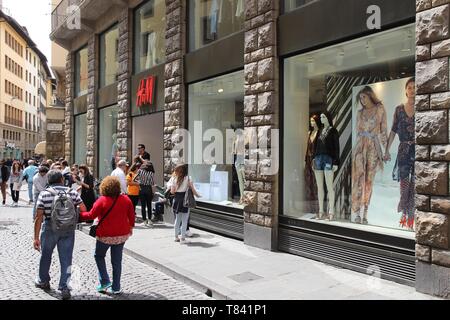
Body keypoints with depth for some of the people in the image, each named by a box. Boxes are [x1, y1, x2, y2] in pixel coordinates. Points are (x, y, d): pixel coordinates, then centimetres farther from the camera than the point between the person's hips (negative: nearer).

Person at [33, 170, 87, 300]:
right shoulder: (72, 192, -2)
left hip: (49, 228, 0)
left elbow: (39, 217, -10)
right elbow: (83, 209, -4)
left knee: (46, 255, 21)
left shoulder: (44, 194, -7)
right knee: (66, 258, 7)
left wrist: (36, 237, -6)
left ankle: (43, 281, 40)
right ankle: (64, 288, 7)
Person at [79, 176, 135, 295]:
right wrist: (131, 227, 20)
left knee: (99, 256, 19)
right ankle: (116, 288, 17)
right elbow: (131, 215, 5)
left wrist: (79, 215, 6)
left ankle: (105, 282, 12)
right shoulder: (126, 199, -2)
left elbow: (91, 215, -10)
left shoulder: (102, 200, -15)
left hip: (106, 235, -4)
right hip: (122, 235, 4)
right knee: (117, 260, 12)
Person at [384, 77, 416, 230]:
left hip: (415, 150, -2)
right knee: (404, 182, 4)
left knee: (414, 183, 1)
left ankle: (410, 215, 11)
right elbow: (393, 131, 9)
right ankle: (404, 213, 16)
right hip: (404, 150, 2)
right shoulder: (399, 109, 7)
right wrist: (387, 150, 7)